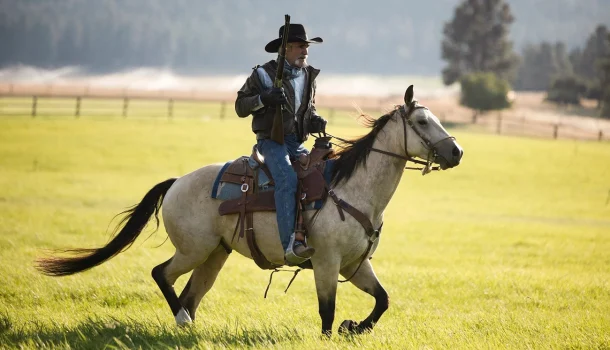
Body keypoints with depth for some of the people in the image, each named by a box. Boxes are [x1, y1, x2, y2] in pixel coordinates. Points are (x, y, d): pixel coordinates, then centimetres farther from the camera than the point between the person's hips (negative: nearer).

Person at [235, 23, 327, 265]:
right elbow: (240, 107, 0)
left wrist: (315, 121, 4)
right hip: (272, 142, -7)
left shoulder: (308, 76, 14)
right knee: (287, 180, -31)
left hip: (298, 144, 7)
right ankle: (291, 245, -43)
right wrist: (263, 99, -19)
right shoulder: (263, 75, -3)